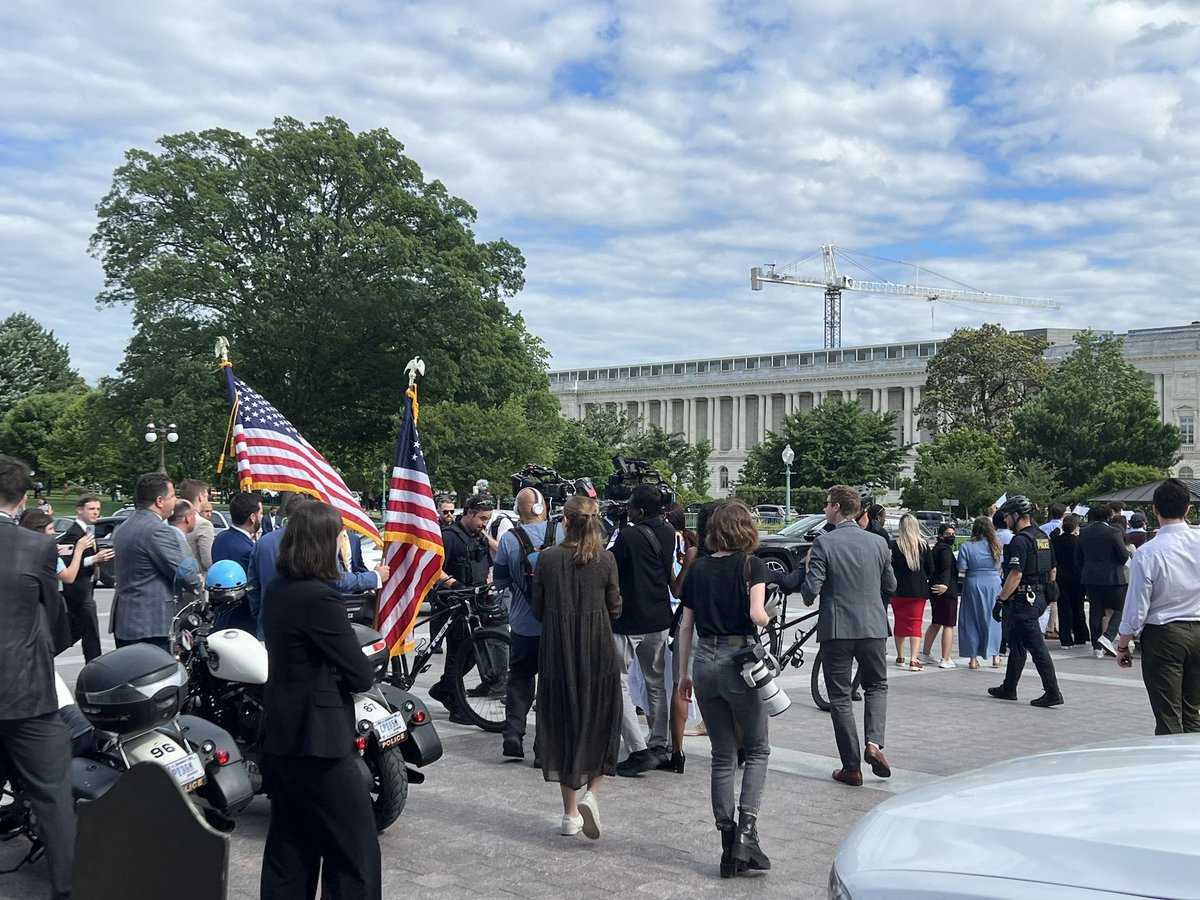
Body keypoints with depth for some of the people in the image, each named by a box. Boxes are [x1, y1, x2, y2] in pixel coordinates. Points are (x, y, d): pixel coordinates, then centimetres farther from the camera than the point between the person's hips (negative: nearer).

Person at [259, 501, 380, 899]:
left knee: (290, 848, 17)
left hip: (280, 739, 9)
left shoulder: (277, 591, 7)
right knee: (355, 850, 0)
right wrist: (363, 671, 3)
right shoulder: (318, 597, -20)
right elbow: (360, 675, -17)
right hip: (318, 742, -9)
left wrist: (340, 667, 1)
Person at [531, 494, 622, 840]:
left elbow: (538, 610, 1)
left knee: (562, 725, 11)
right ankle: (591, 793, -7)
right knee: (601, 724, 14)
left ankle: (571, 813, 16)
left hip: (558, 654, 1)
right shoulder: (605, 560, -6)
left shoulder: (547, 559, -6)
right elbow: (615, 610, 2)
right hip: (598, 652, 0)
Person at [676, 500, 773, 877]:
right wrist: (769, 620, 4)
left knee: (722, 755, 13)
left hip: (705, 661, 4)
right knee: (757, 750, 12)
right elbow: (756, 614, -19)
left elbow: (686, 625, 9)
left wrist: (684, 672, 17)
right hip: (740, 660, -4)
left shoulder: (698, 569, 7)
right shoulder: (752, 565, -6)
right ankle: (747, 831, -4)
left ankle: (728, 844, 13)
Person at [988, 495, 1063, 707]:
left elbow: (1016, 574, -23)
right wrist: (1045, 591, 24)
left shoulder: (1020, 540, -17)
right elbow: (1052, 570, 18)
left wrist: (1001, 599, -18)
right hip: (1039, 598, 10)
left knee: (1036, 646, -6)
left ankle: (1052, 692, -6)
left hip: (1023, 600, -10)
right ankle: (1008, 688, 26)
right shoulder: (1043, 537, 12)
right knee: (1016, 644, 18)